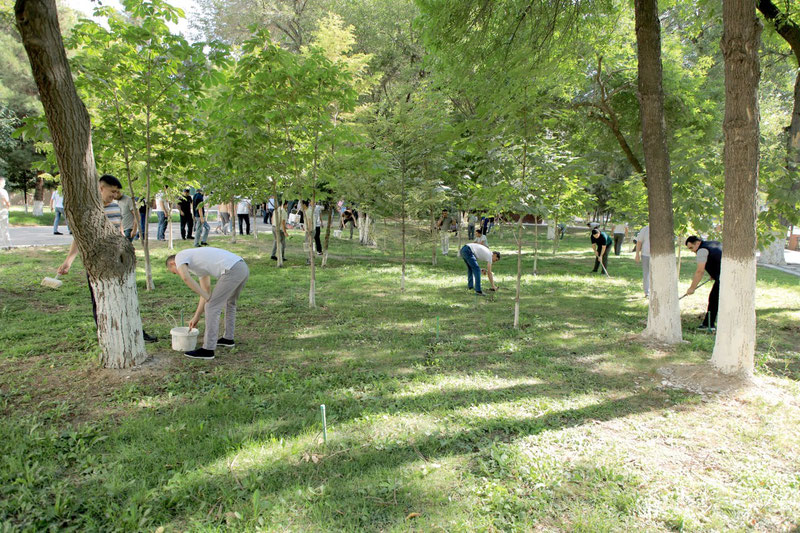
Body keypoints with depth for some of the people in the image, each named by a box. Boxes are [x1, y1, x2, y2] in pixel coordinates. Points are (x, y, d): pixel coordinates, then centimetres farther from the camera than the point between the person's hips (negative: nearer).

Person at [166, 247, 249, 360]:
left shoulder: (180, 256, 11)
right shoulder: (198, 265, 36)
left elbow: (186, 277, -12)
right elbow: (206, 292, 34)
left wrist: (208, 298, -4)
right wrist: (196, 317, 34)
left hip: (232, 270, -9)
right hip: (243, 267, 9)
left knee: (212, 307, 0)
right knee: (229, 302, 30)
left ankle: (208, 349, 5)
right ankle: (228, 338, 43)